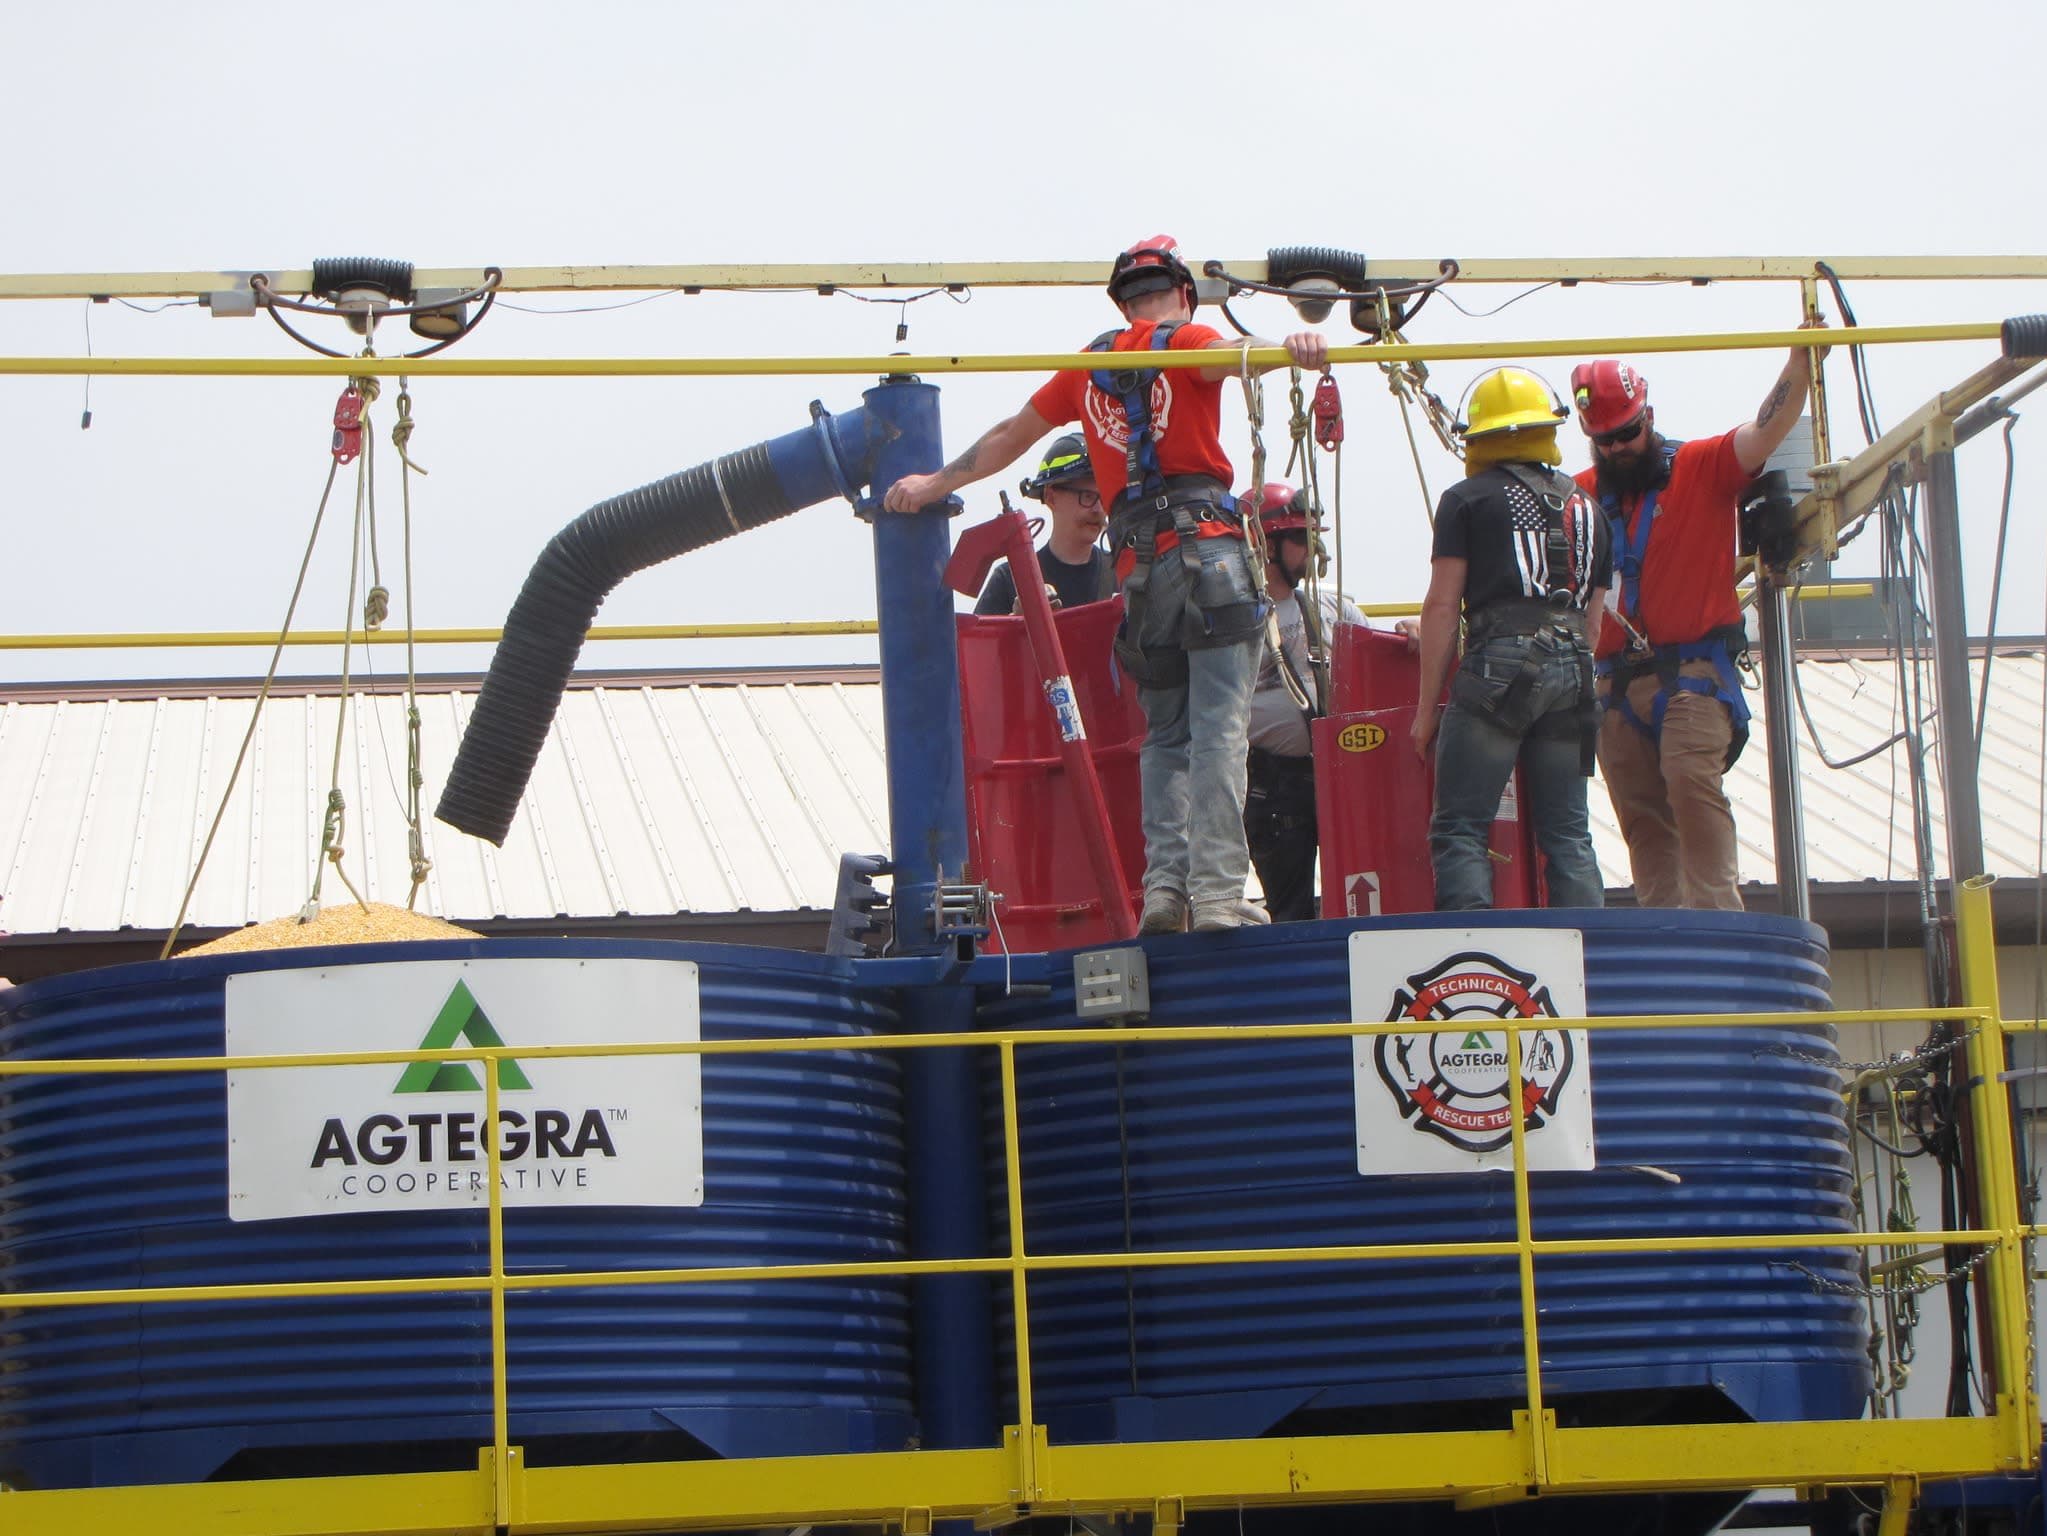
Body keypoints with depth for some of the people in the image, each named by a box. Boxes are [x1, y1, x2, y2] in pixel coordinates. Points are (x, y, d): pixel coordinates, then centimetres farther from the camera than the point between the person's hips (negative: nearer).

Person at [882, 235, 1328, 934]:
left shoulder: (1088, 366, 21)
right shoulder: (1184, 342, 7)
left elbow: (1009, 436, 33)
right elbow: (1231, 353, -18)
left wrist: (936, 483, 47)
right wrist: (1289, 347, -39)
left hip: (1137, 560, 5)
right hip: (1207, 546, -5)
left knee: (1166, 733, 12)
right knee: (1217, 729, -10)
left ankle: (1163, 881, -4)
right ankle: (1216, 892, -20)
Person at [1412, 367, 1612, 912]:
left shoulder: (1468, 499, 5)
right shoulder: (1586, 507, 21)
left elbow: (1442, 605, 1)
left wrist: (1428, 705, 3)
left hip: (1499, 664, -5)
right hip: (1573, 672, 5)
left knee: (1459, 830, -4)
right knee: (1568, 835, 9)